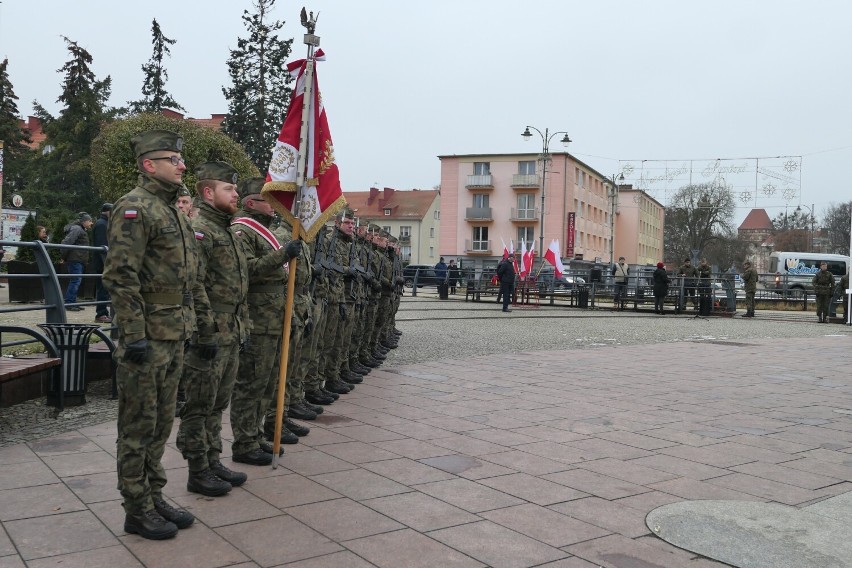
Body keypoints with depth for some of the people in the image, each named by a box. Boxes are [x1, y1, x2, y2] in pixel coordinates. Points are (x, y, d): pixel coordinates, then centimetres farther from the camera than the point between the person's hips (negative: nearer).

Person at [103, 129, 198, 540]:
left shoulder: (172, 211, 17)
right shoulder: (134, 207, -13)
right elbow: (120, 276, -20)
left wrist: (187, 325, 21)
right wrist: (135, 335, -22)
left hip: (174, 337, 9)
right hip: (148, 337, -9)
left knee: (160, 423, 16)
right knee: (139, 426, 2)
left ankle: (154, 498, 28)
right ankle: (137, 511, 13)